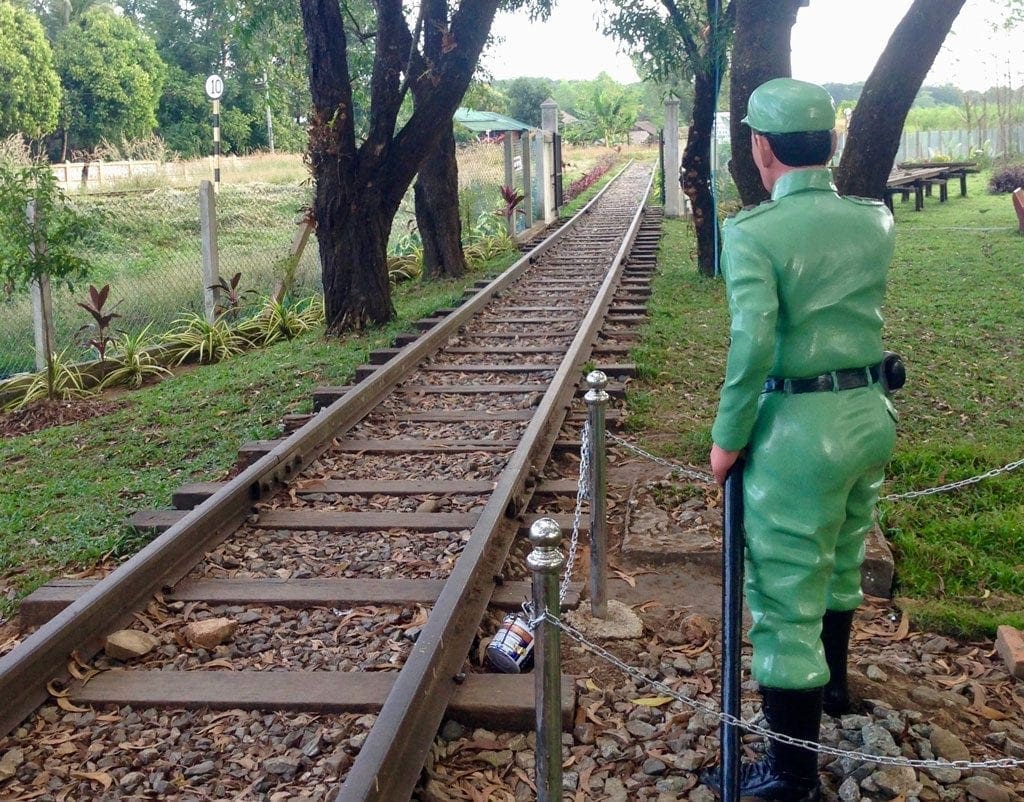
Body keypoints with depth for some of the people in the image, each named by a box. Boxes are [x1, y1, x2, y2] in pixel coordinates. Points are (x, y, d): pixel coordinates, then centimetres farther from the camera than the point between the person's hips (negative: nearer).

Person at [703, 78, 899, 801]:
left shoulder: (753, 232, -16)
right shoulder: (876, 221, 3)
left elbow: (752, 343, -26)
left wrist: (728, 437, -14)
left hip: (800, 428, -7)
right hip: (871, 414, 7)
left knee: (785, 599, 2)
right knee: (840, 562, 28)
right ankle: (833, 683, 52)